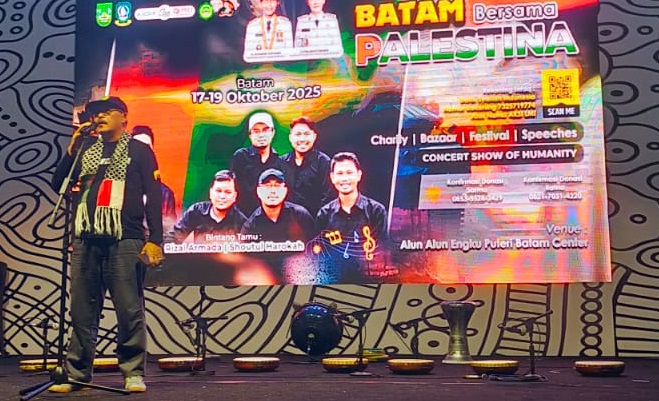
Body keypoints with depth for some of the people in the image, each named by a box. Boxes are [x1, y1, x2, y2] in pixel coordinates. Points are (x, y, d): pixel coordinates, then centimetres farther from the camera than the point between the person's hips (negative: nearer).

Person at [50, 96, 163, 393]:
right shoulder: (85, 149, 22)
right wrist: (72, 149, 6)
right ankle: (77, 374, 9)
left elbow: (153, 197, 3)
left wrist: (155, 240, -7)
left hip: (124, 240, -4)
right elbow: (58, 184, 17)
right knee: (82, 311, 3)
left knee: (129, 310, -6)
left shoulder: (139, 150, 10)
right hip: (86, 240, 4)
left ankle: (133, 373, 1)